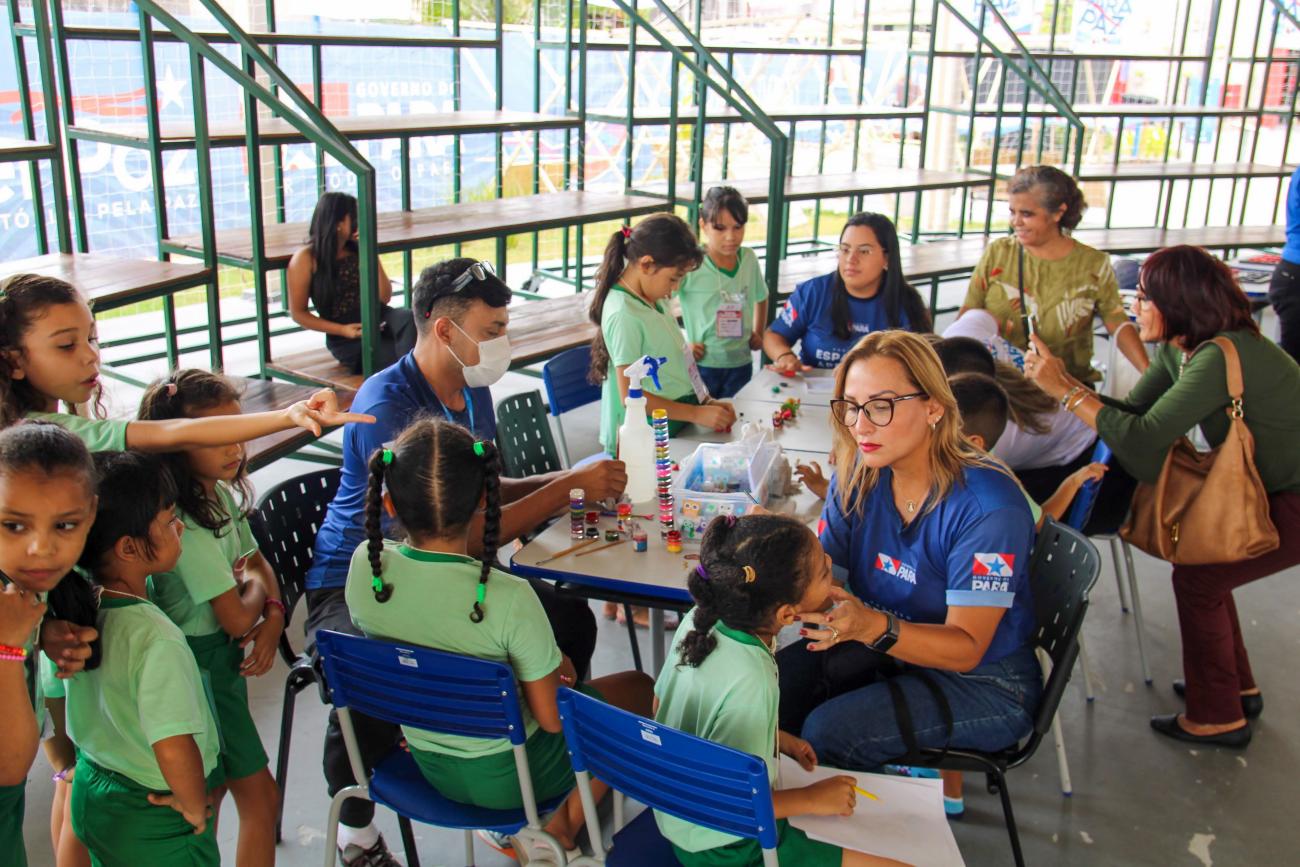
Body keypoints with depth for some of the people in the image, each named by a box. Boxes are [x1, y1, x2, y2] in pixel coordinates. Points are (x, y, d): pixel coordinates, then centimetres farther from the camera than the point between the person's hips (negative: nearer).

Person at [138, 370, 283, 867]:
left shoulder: (221, 495, 1)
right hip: (200, 664, -8)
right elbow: (236, 616, -23)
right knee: (261, 798, 2)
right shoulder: (185, 526, -26)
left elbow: (257, 563, 12)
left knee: (214, 790, 19)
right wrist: (254, 587, -2)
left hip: (226, 658, 8)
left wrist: (273, 616, -6)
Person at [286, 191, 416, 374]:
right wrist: (342, 330, -11)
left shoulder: (357, 250, 11)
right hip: (347, 340, -4)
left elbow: (385, 297, 9)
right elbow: (298, 313, 1)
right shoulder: (306, 259, 0)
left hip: (378, 319, 4)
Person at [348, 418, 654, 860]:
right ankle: (563, 826, 10)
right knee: (638, 689, 18)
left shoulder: (365, 565, -19)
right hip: (507, 776, -5)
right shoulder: (509, 599, -34)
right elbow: (551, 719, -21)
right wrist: (556, 669, 0)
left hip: (428, 765, 5)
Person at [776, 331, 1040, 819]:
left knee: (827, 730, -25)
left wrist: (874, 627, -42)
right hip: (886, 648, 6)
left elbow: (966, 648, -24)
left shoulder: (988, 505, -26)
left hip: (984, 682, -6)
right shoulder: (859, 475, -6)